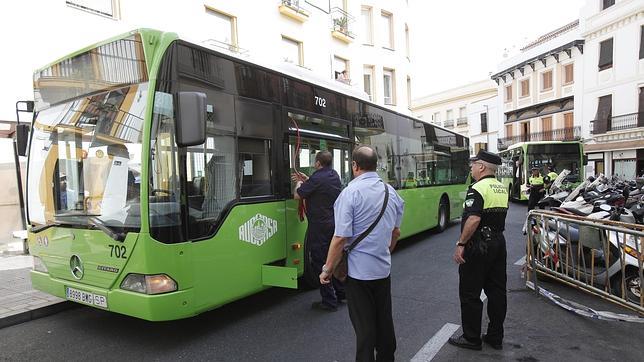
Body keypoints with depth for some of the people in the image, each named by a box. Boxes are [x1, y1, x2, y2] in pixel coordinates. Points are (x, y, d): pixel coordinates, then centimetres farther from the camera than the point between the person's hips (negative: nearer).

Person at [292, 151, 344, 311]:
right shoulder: (334, 175, 6)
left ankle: (329, 302, 9)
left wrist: (299, 183, 5)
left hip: (320, 227, -9)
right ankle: (341, 292, 32)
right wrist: (306, 180, 17)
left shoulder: (317, 178, -21)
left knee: (320, 263, 2)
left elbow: (297, 196, -14)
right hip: (335, 224, 9)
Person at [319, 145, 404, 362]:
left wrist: (328, 269, -10)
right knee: (384, 320, 20)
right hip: (383, 269, 6)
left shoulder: (351, 192, -18)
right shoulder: (391, 191, 2)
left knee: (364, 326, 6)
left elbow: (341, 238, -21)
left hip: (358, 270, -6)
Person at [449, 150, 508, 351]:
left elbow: (473, 219, -26)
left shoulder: (478, 188, -17)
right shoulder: (502, 189, 11)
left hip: (478, 246, -9)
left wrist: (461, 244, -22)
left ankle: (472, 339, 12)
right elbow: (499, 215, 16)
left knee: (470, 293, 2)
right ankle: (495, 337, 24)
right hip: (499, 243, 9)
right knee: (497, 290, 14)